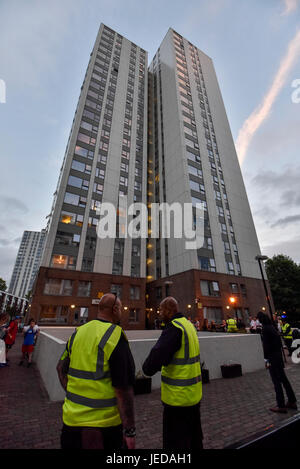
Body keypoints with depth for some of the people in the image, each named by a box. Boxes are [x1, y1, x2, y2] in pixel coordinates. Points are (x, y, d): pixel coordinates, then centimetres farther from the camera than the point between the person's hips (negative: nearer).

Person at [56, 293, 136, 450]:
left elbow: (61, 368, 10)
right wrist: (130, 431, -12)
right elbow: (123, 390, -22)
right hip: (102, 424, -6)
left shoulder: (78, 333, -1)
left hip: (71, 419, 6)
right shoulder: (116, 336, -23)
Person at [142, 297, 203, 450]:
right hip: (194, 393, 9)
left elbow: (158, 355, -32)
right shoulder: (188, 324, 5)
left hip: (178, 397, -9)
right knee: (194, 437, 25)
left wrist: (147, 368, -12)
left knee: (175, 442, 9)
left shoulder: (174, 327, -24)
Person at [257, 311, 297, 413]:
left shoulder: (265, 329, -20)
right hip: (279, 355, 8)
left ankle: (281, 406, 13)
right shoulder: (272, 327, 5)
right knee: (283, 379, 20)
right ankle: (292, 401, 32)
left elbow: (266, 345, -20)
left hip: (272, 357, -8)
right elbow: (278, 341, 12)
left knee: (276, 381, 3)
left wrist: (266, 360, -12)